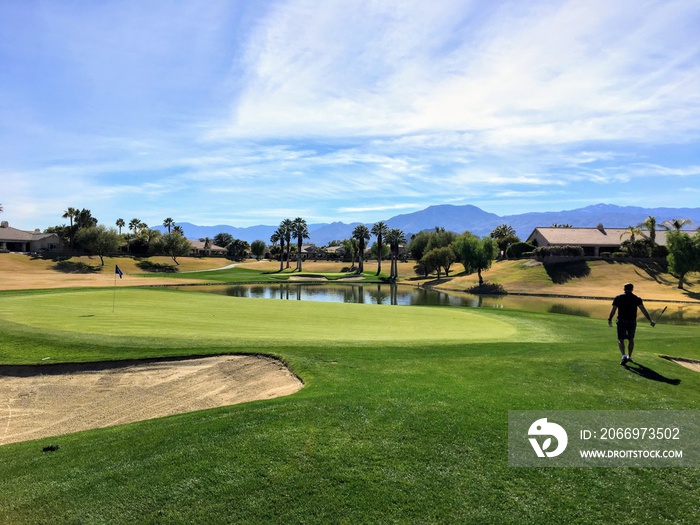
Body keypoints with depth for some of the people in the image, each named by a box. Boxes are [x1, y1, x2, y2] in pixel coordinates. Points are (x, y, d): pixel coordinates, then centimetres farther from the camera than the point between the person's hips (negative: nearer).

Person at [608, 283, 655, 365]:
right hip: (632, 321, 2)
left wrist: (609, 320, 5)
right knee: (631, 339, 19)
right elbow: (643, 310, -6)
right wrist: (650, 320, -4)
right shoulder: (637, 299, 2)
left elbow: (613, 310, -5)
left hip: (621, 321, -2)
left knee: (620, 339, 1)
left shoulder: (618, 298, -2)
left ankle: (624, 356, -18)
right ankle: (629, 357, 27)